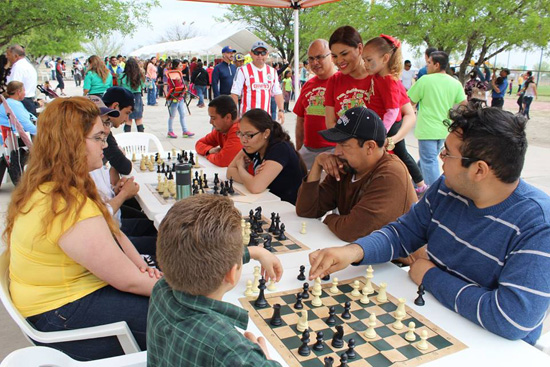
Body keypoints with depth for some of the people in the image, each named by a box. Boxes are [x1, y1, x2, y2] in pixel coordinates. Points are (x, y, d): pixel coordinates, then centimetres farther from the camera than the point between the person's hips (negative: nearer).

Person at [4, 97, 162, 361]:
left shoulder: (46, 187, 1)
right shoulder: (71, 209, -31)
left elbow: (111, 232, 6)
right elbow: (127, 280, -25)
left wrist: (142, 265, -7)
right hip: (62, 314, -10)